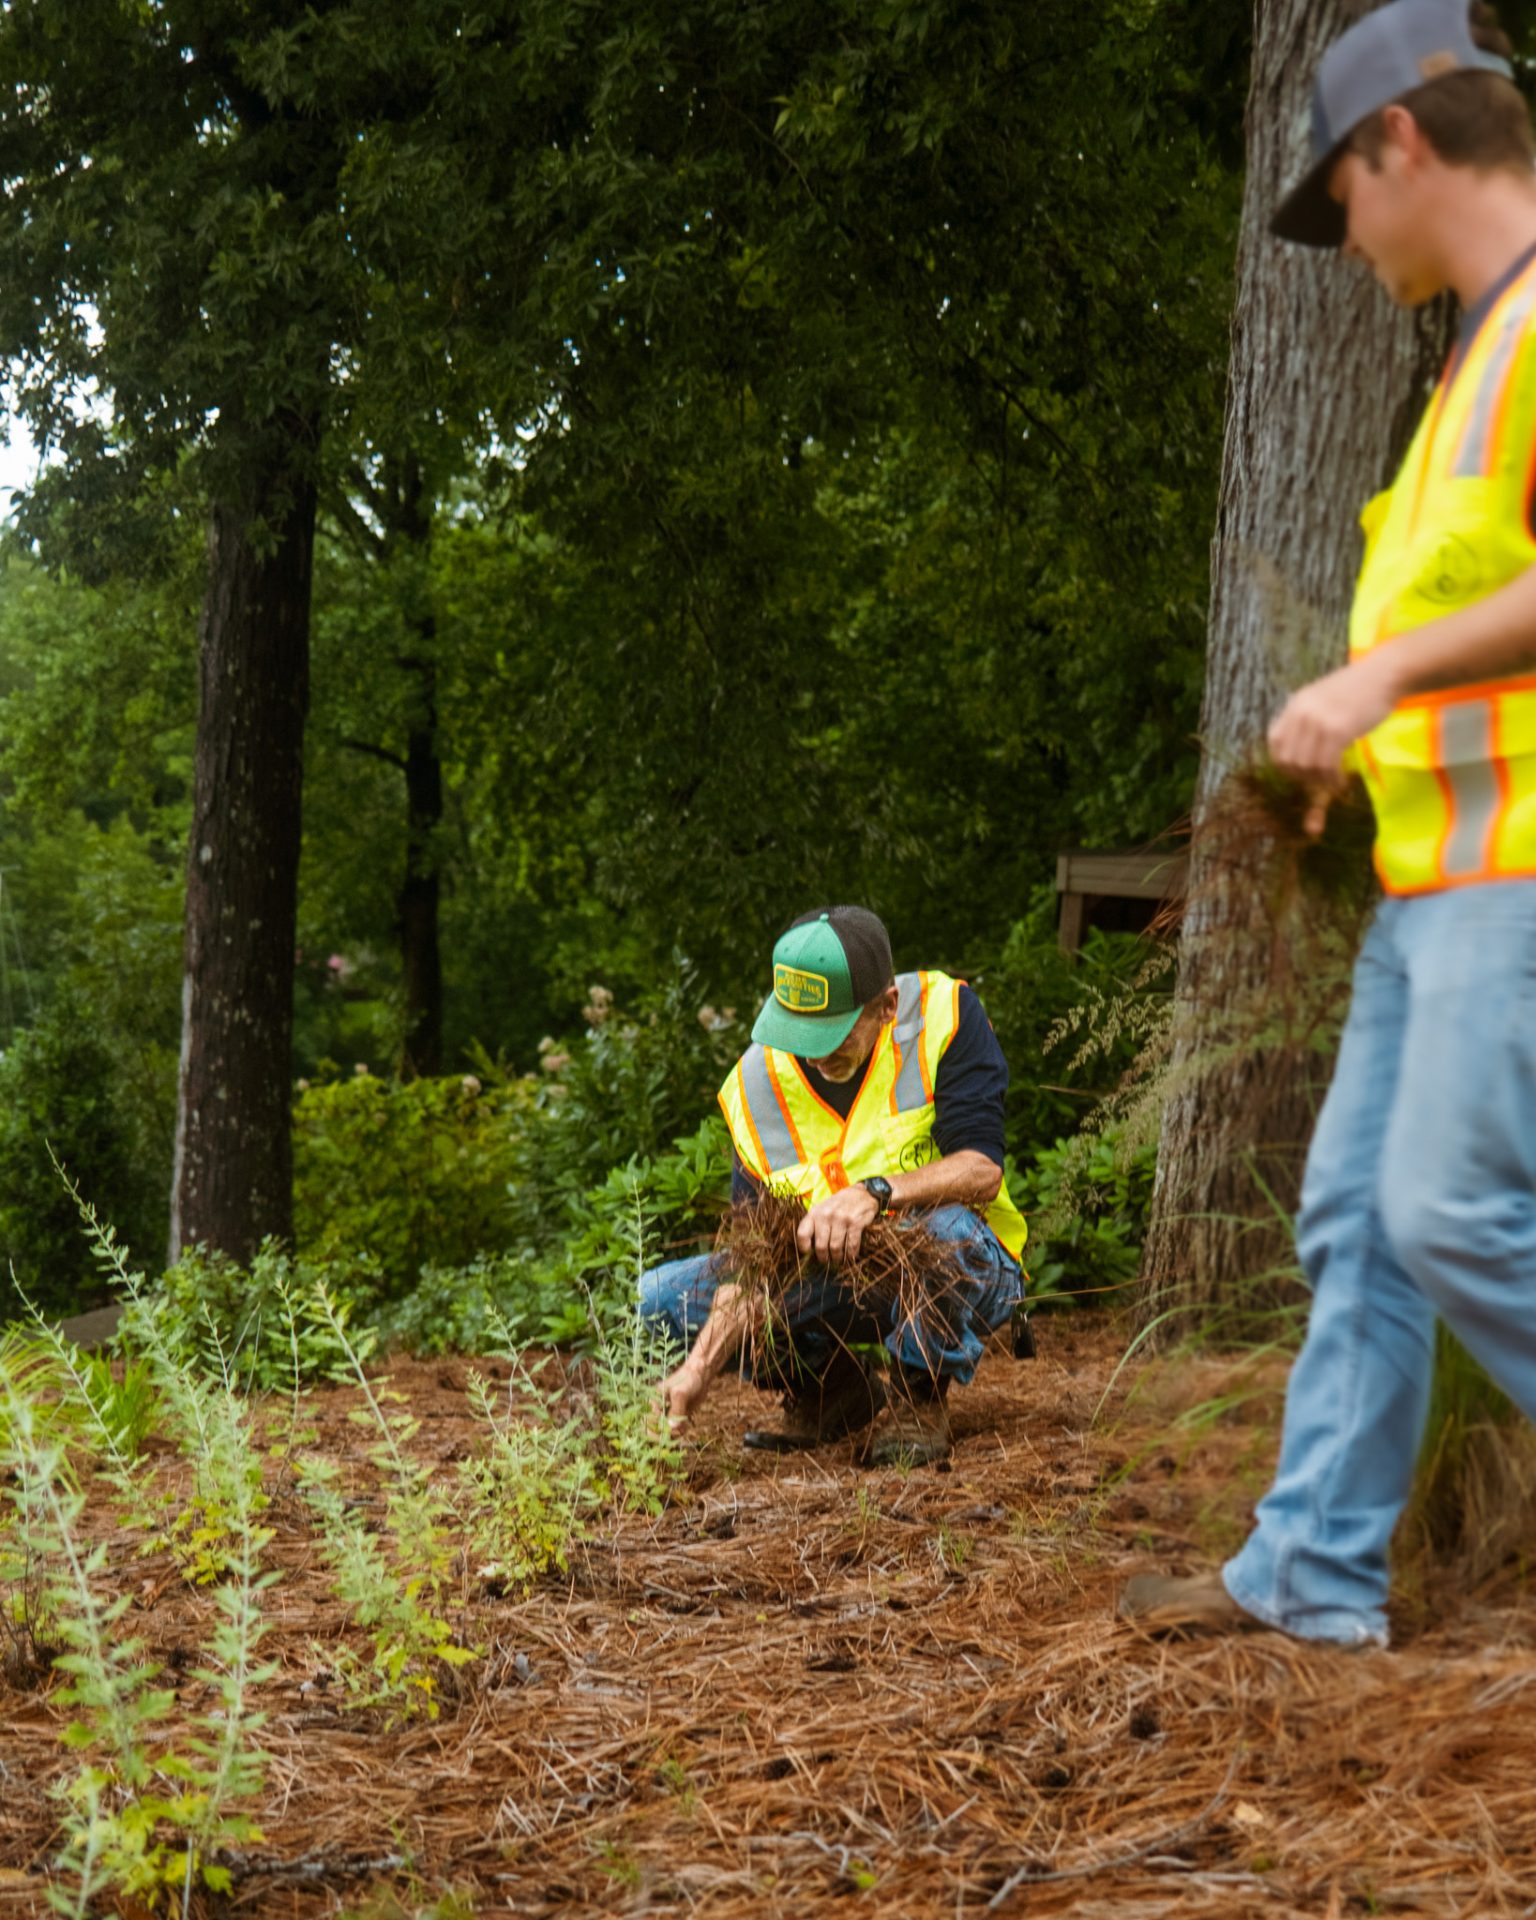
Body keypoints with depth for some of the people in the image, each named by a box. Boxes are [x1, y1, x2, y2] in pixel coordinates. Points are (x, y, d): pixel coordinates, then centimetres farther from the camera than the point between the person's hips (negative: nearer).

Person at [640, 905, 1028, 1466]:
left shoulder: (943, 1015, -17)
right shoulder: (759, 1078, -9)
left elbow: (981, 1169, -24)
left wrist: (875, 1193, -41)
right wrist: (699, 1368, -23)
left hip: (963, 1273, -4)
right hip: (831, 1281, 4)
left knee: (946, 1224, -40)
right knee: (660, 1296, -13)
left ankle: (919, 1397, -11)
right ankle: (833, 1391, 7)